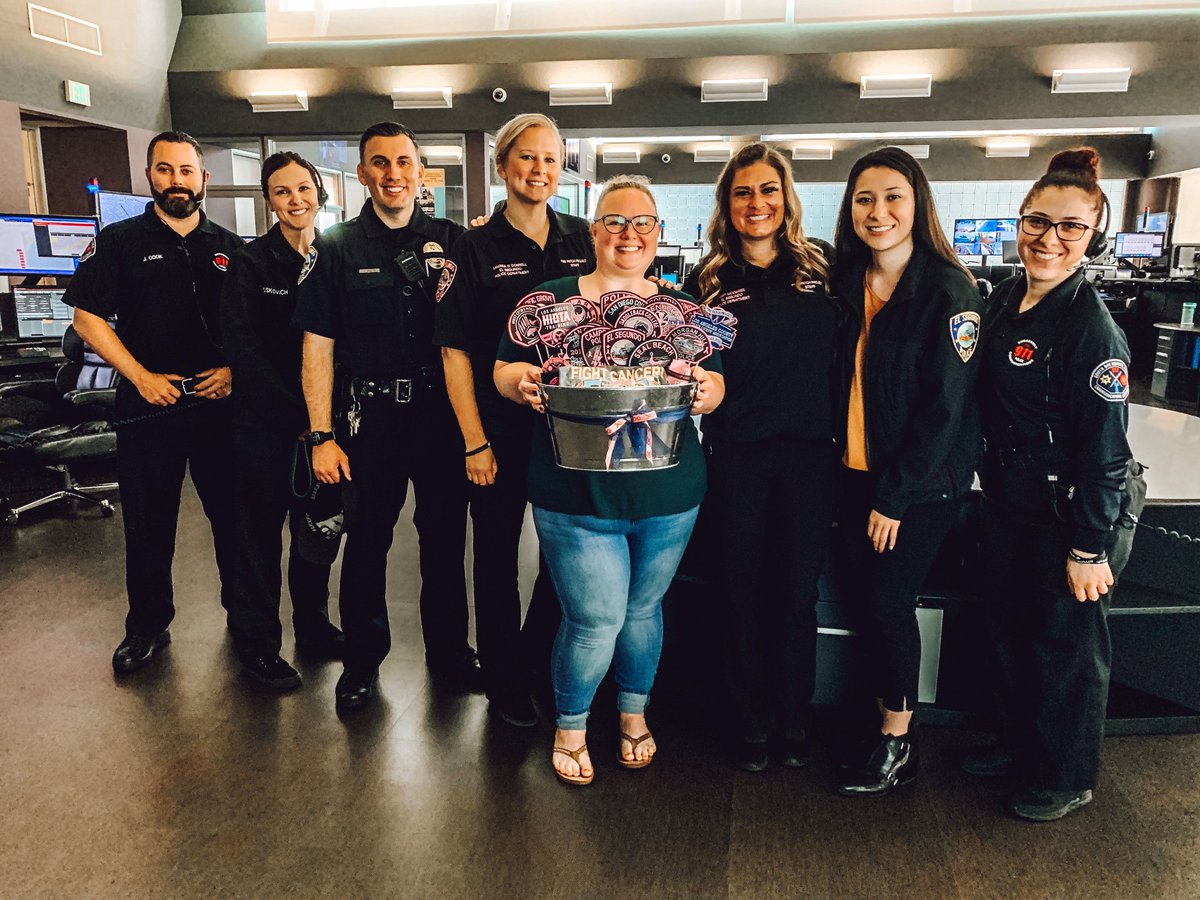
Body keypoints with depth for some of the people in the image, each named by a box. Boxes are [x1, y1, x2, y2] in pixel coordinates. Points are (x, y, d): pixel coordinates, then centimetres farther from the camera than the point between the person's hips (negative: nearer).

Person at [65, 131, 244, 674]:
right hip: (148, 404, -1)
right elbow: (87, 318, -2)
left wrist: (235, 369, -5)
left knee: (233, 512, 8)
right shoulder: (120, 241, 2)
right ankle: (147, 626, 22)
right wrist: (142, 377, -10)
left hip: (219, 401, 2)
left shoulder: (229, 248, 9)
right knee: (148, 522, 7)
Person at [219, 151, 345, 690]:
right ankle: (257, 644, 20)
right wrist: (300, 418, -15)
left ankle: (313, 627, 30)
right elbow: (244, 350, -11)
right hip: (265, 423, -4)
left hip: (321, 422, 4)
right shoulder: (250, 263, -5)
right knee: (260, 533, 6)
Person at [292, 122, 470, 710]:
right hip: (369, 417, -1)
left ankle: (448, 650, 31)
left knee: (445, 535, 11)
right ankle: (362, 657, 30)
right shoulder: (336, 249, 1)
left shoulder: (452, 241, 4)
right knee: (367, 540, 10)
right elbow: (317, 347, -1)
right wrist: (322, 436, -7)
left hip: (440, 413, 1)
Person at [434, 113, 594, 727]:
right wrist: (475, 442, -11)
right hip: (499, 429, -3)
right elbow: (455, 352, -6)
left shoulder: (582, 241, 5)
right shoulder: (475, 249, -5)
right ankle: (504, 682, 30)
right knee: (498, 555, 10)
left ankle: (542, 660, 38)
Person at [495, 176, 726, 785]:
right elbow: (503, 372, 4)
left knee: (642, 610, 17)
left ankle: (634, 713, 43)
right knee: (596, 621, -1)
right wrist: (521, 380, -19)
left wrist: (708, 389, -15)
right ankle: (570, 726, 27)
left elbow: (714, 387, 8)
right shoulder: (552, 301, 1)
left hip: (667, 496, 3)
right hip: (577, 497, -2)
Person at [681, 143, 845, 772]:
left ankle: (793, 717, 30)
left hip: (810, 454, 1)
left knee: (798, 591, 10)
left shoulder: (820, 267, 5)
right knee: (745, 591, 9)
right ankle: (750, 719, 28)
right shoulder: (708, 281, 2)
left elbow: (845, 354, 6)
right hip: (738, 458, -1)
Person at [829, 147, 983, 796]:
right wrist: (840, 471, 2)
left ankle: (898, 743, 19)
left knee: (888, 602, 0)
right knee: (859, 596, 8)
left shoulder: (948, 292, -13)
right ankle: (890, 715, 29)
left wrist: (895, 497, -14)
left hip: (923, 481, -5)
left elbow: (945, 406, -15)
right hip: (857, 472, 5)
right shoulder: (845, 281, 4)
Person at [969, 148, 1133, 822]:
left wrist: (1090, 548, -17)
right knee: (1010, 627, 20)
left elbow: (1104, 453, -19)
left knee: (1067, 645, 10)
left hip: (1067, 516, -7)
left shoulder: (1092, 329, -20)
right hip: (1008, 501, 7)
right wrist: (991, 479, 14)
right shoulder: (1006, 300, 3)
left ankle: (1068, 778, 31)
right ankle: (1020, 744, 42)